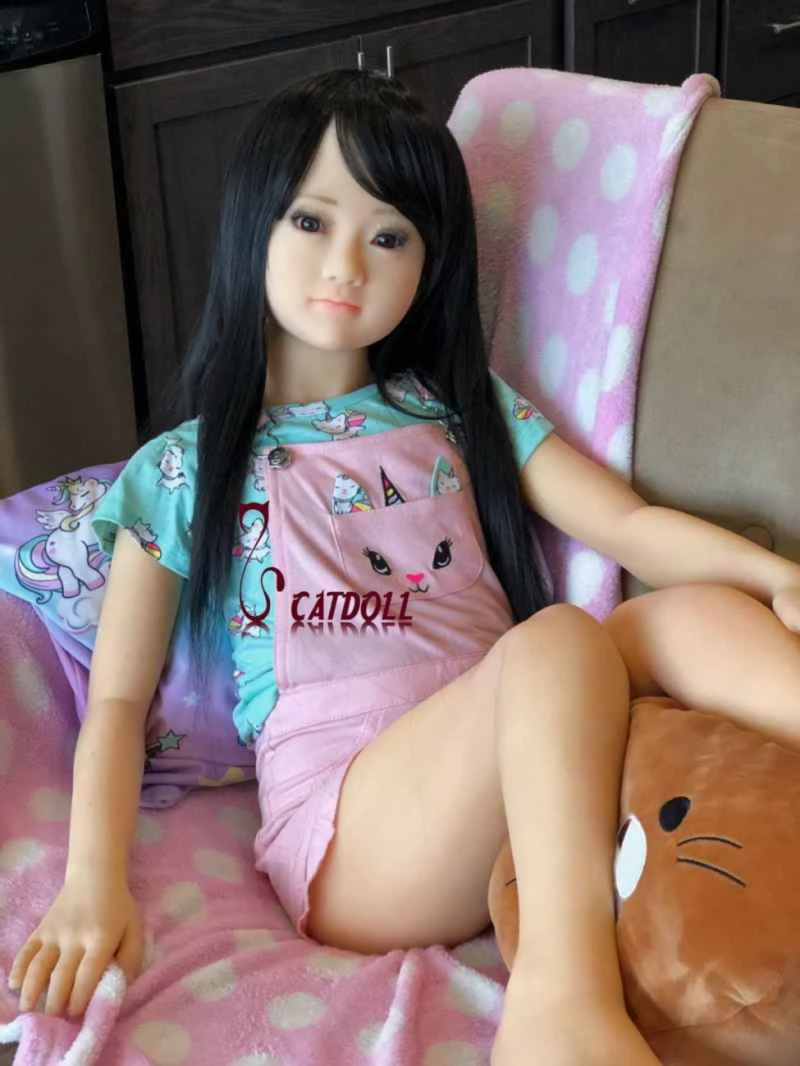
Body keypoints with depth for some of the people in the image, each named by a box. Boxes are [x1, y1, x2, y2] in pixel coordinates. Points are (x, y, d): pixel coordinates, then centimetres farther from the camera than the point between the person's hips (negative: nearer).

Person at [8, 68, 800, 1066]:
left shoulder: (462, 411, 21)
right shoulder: (182, 474, 12)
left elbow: (629, 522, 9)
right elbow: (118, 697, 7)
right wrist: (93, 880, -10)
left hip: (529, 791, 4)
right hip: (339, 824, -3)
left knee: (691, 611, -23)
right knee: (560, 640, -31)